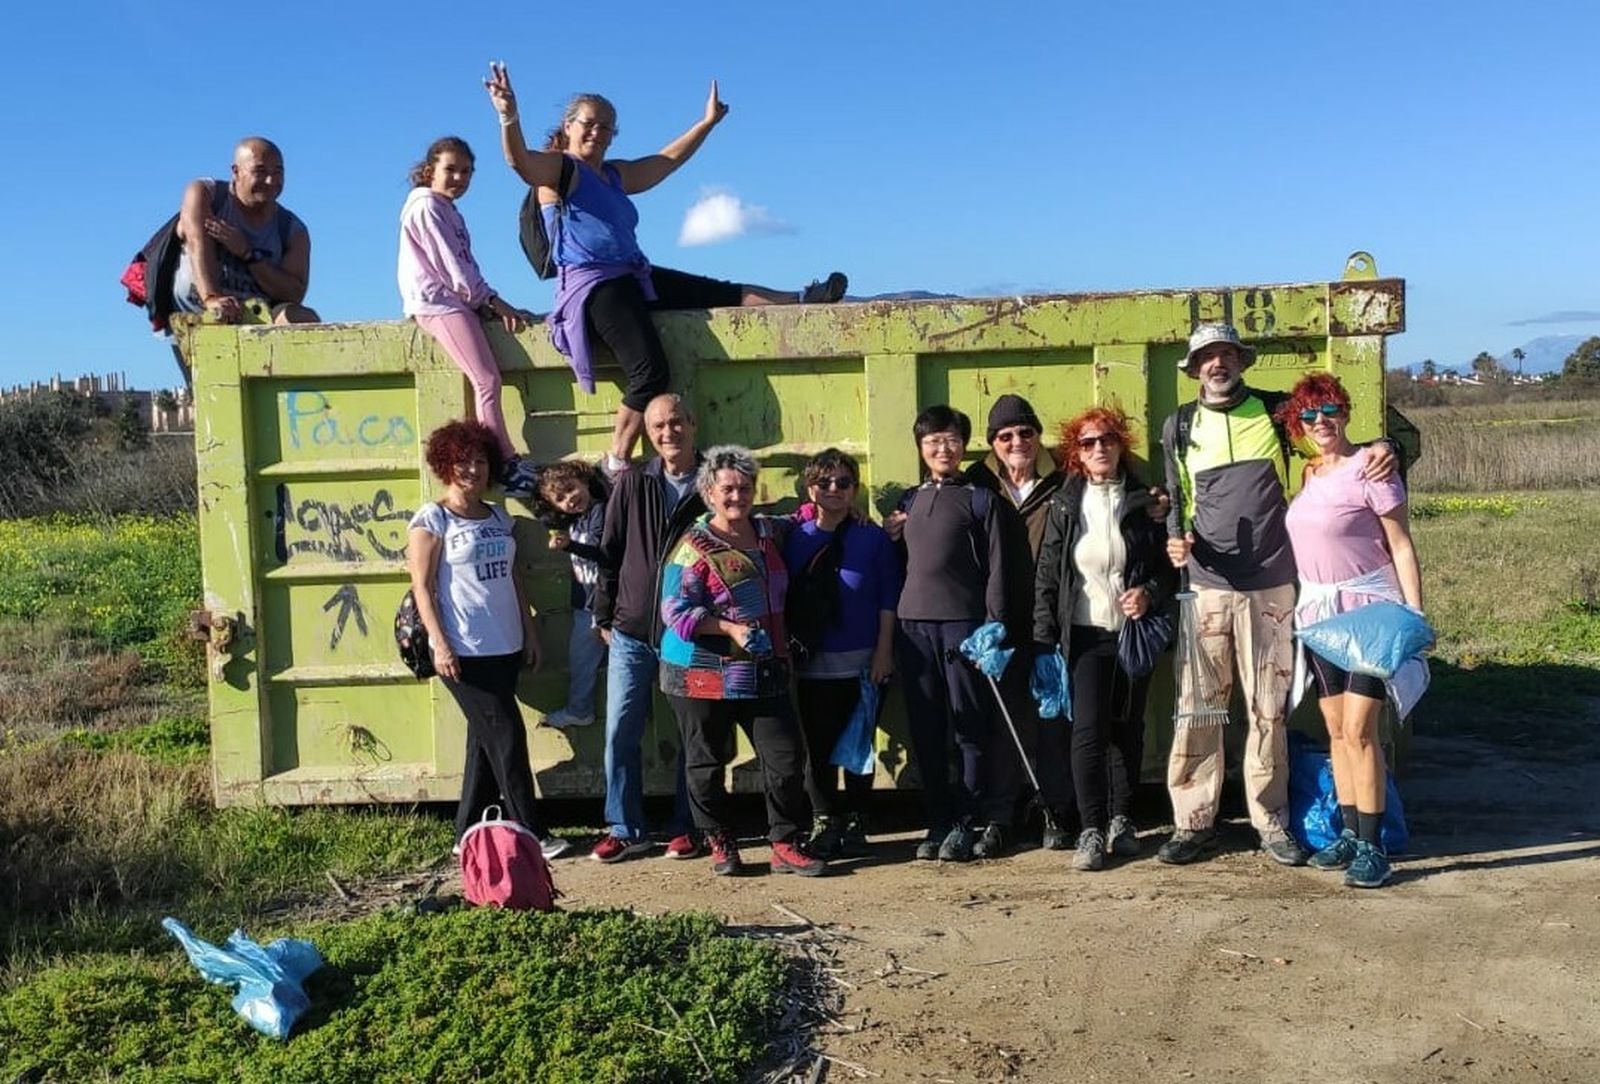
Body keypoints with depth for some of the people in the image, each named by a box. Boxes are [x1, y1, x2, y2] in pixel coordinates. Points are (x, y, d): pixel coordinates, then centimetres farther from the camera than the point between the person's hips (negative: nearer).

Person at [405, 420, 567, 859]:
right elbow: (422, 586, -9)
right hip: (464, 652, -7)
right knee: (507, 737, -7)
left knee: (485, 740, 11)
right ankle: (531, 834, 1)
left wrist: (529, 632, 15)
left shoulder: (499, 517, 13)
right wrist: (439, 643, -16)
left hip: (505, 647, 7)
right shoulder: (432, 519, -6)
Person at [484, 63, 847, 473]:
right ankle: (616, 466, -21)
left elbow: (668, 159, 34)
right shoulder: (558, 168, -2)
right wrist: (509, 117, -43)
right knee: (650, 372, -24)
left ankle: (802, 300, 17)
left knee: (722, 293, 8)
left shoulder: (617, 174, 22)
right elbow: (519, 161, -24)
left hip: (636, 277, 9)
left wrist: (707, 122, 37)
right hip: (592, 285, -9)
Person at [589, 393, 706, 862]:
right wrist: (605, 617, 5)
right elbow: (610, 554, 6)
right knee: (620, 734, 3)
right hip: (632, 634, 1)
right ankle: (625, 829, 16)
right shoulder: (632, 485, 2)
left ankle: (686, 828, 21)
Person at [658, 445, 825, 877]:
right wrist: (731, 629, -22)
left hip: (763, 674, 5)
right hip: (703, 675, -5)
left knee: (788, 757, -1)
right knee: (706, 765, 6)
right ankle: (720, 845, 24)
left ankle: (786, 845, 11)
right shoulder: (695, 547, -9)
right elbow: (676, 612, -13)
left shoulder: (769, 532, 10)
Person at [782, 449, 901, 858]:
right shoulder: (794, 538, 4)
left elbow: (888, 600, 1)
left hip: (862, 663, -1)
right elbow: (782, 598, 7)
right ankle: (824, 821, 14)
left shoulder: (873, 538, 1)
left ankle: (855, 822, 19)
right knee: (818, 746, 2)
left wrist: (883, 651, -5)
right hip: (812, 663, 1)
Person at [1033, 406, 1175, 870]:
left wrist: (1149, 593, -13)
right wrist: (1044, 641, -3)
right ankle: (1091, 831, -4)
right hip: (1085, 635, -1)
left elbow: (1168, 566, 9)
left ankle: (1121, 821, 23)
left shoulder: (1144, 502, 5)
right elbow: (1046, 577, 3)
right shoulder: (1064, 506, 3)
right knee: (1088, 730, -10)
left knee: (1128, 729, 9)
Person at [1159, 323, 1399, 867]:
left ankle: (1271, 821, 17)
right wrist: (1177, 539, -6)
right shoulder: (1179, 426, 9)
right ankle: (1194, 822, 10)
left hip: (1271, 586, 0)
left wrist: (1382, 447, -8)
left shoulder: (1275, 411, 6)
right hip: (1205, 585, 1)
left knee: (1269, 708, 4)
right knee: (1196, 706, 0)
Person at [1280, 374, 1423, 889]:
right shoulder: (1306, 474, 9)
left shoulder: (1367, 469, -10)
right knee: (1336, 729, 10)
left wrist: (1415, 615, -15)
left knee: (1358, 729, -10)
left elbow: (1401, 546, -10)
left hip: (1368, 609, -6)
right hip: (1318, 613, 7)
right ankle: (1349, 833, 20)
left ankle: (1372, 846, -2)